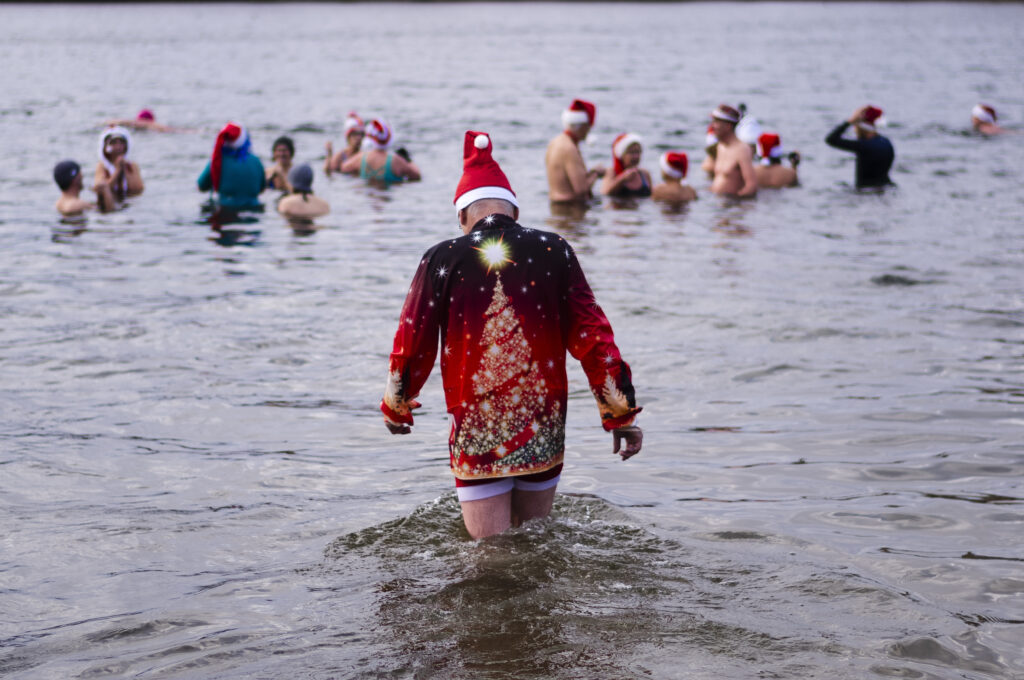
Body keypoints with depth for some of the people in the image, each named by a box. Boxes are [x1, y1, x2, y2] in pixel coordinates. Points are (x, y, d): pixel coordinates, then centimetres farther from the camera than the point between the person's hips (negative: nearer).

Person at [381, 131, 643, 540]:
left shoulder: (442, 260, -3)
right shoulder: (554, 252, 0)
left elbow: (413, 342, 3)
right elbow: (592, 335, 0)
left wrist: (395, 407, 21)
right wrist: (621, 414, 7)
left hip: (476, 430, -2)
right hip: (544, 427, 2)